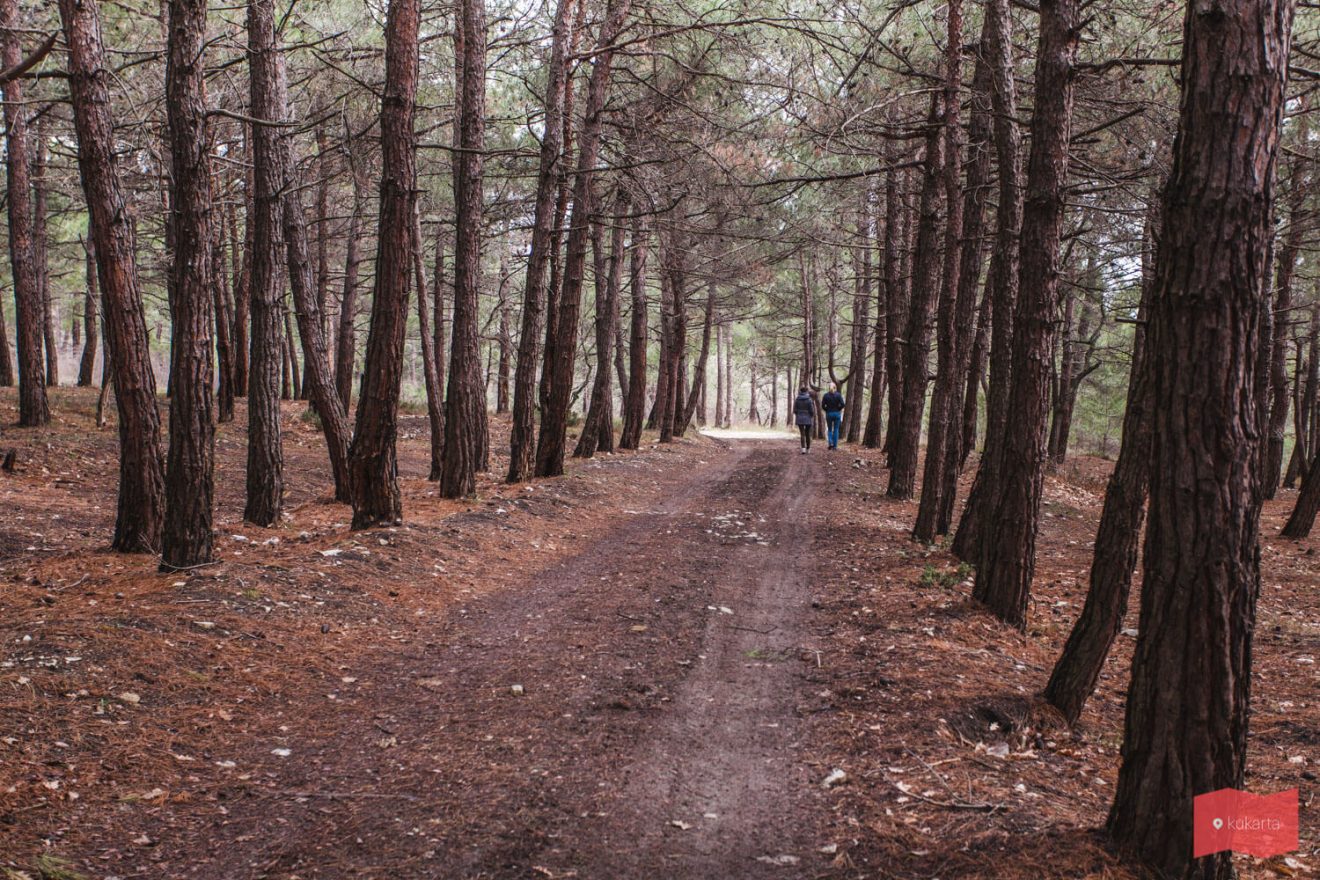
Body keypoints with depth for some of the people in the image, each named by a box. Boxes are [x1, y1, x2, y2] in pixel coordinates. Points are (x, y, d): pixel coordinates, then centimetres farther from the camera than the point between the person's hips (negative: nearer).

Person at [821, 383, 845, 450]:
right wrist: (838, 409, 5)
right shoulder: (838, 395, -3)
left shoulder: (826, 395, -1)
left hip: (829, 414, 0)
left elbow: (822, 406, -5)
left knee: (829, 429, 11)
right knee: (836, 429, 7)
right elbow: (842, 404, -11)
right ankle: (835, 445, 6)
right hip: (837, 413, 0)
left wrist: (827, 410, 10)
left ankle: (830, 443, -9)